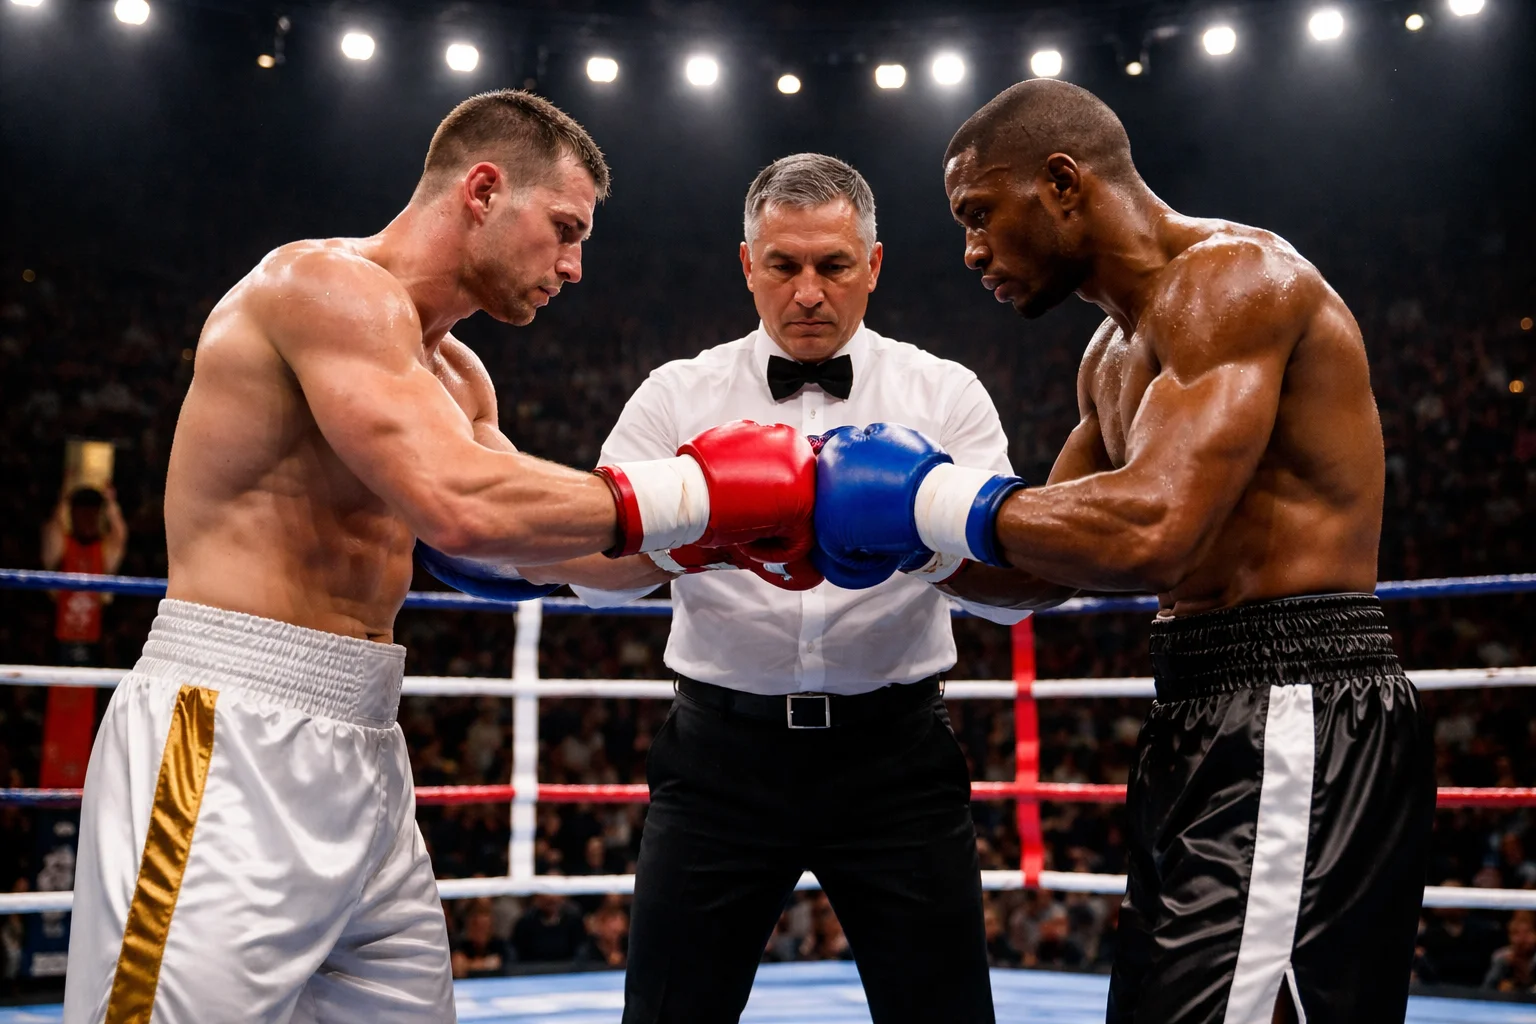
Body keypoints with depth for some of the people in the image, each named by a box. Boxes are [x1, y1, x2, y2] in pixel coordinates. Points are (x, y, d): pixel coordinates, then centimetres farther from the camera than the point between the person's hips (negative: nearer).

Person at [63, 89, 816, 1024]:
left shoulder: (456, 378, 18)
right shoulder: (330, 283, -12)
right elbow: (459, 509, -26)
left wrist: (717, 528, 3)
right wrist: (697, 493, -18)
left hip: (363, 753, 9)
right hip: (233, 745, -9)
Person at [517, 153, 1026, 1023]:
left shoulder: (945, 395, 5)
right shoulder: (679, 396, 6)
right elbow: (590, 561, -5)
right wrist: (687, 540, -27)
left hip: (896, 752, 0)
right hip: (724, 749, 0)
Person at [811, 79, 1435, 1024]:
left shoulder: (1233, 277, -13)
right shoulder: (1117, 355, 19)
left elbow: (1148, 532, -28)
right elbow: (1045, 570, 24)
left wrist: (928, 496, -16)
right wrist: (894, 529, 10)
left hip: (1298, 727, -10)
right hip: (1213, 728, 10)